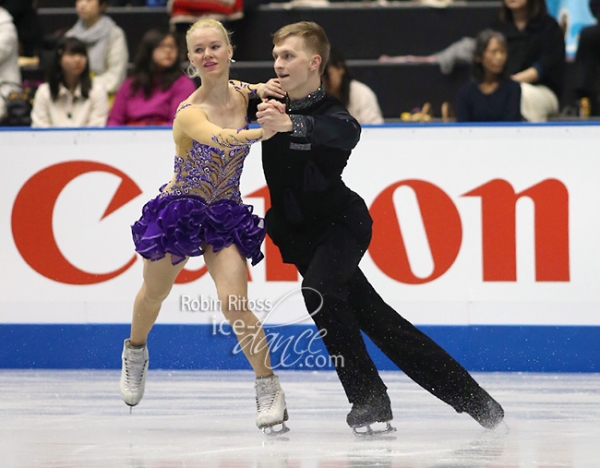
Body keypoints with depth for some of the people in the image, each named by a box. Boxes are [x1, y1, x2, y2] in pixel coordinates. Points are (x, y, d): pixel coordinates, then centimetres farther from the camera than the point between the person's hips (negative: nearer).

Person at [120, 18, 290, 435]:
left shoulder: (244, 94, -12)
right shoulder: (190, 113, -27)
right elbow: (219, 138, -46)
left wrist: (260, 93, -15)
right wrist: (261, 132, -66)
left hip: (225, 214, 2)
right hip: (179, 211, -1)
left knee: (234, 304, -18)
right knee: (155, 294, 22)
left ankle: (269, 388, -7)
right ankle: (136, 351, 53)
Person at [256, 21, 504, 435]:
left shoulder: (331, 113, -19)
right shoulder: (271, 103, -1)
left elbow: (345, 132, -46)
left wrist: (288, 125, -62)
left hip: (342, 224, -6)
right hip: (301, 236, 6)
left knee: (319, 290, -32)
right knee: (371, 316, 4)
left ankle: (370, 402, -21)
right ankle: (474, 400, 10)